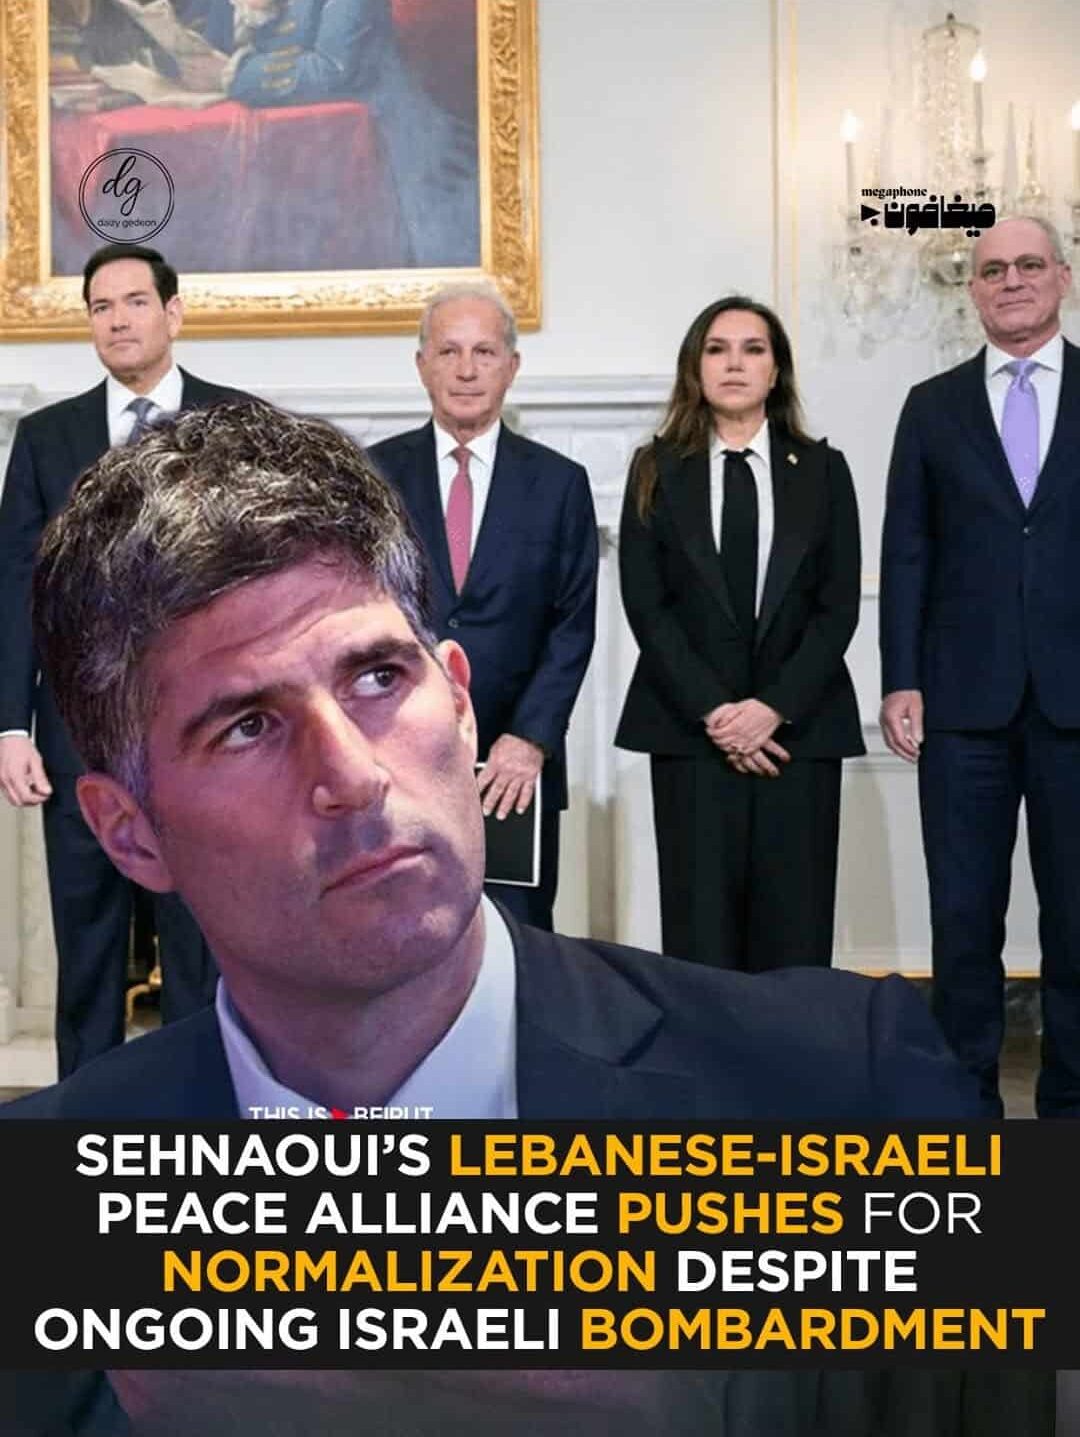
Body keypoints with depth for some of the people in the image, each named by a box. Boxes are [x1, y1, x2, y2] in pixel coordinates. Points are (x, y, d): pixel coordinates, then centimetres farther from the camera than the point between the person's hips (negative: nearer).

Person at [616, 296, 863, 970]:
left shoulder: (822, 470, 9)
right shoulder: (658, 472, 8)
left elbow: (839, 605, 3)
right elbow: (646, 605, 1)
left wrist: (775, 707, -10)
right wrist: (712, 711, -10)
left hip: (800, 725, 1)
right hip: (690, 728, 0)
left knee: (794, 927, 0)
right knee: (700, 922, -1)